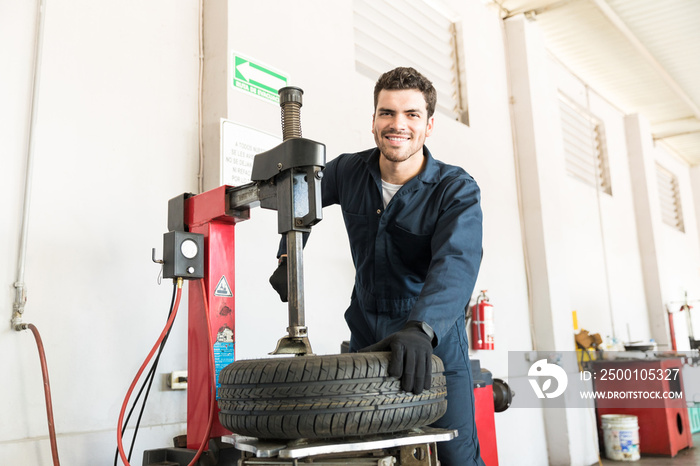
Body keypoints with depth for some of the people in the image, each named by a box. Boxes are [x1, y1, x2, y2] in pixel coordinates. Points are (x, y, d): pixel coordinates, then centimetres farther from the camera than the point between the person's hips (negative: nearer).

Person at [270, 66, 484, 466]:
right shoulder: (348, 171, -4)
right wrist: (288, 258, 4)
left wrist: (420, 329, -50)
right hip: (367, 338, 3)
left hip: (435, 339, -3)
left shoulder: (458, 190, -16)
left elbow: (456, 264, -33)